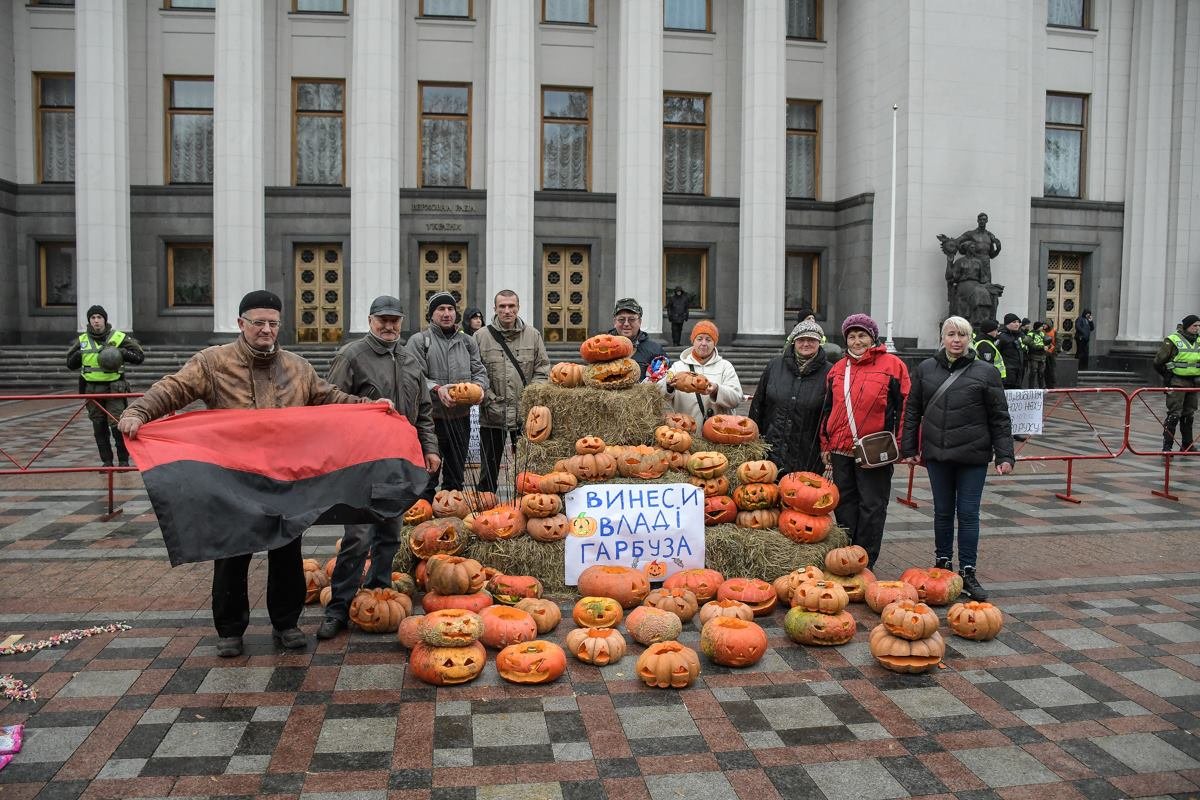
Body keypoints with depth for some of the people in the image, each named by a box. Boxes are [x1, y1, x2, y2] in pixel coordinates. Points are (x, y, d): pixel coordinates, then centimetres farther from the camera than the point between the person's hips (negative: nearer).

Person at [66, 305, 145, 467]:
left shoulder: (119, 337, -1)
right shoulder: (82, 340, 9)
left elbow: (139, 356, -2)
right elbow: (70, 364, 17)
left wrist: (121, 352, -17)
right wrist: (78, 355, -2)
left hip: (113, 388, -4)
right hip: (92, 389, 4)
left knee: (117, 425, -8)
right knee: (99, 428, 8)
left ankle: (123, 460, 5)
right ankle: (106, 462, 18)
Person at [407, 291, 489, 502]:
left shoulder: (467, 341, 14)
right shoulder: (419, 341, -1)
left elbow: (480, 372, 12)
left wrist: (478, 386, -10)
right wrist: (436, 388, -26)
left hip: (461, 417, 5)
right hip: (431, 418, -5)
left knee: (456, 477, 16)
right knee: (427, 475, -1)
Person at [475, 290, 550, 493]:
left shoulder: (533, 335, 6)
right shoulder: (481, 337, 1)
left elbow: (542, 371, 6)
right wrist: (490, 400, -11)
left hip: (525, 415, 1)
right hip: (492, 416, -1)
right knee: (489, 469, 9)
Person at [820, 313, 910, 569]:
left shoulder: (892, 365, -1)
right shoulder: (838, 368, 13)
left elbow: (903, 407, -3)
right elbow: (828, 408, 18)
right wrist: (826, 444, 14)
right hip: (840, 450, 5)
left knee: (872, 507, 3)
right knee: (845, 504, 11)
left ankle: (865, 563, 13)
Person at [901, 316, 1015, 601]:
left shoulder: (985, 373, -2)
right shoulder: (925, 369, 4)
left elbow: (999, 418, 0)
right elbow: (912, 411, 9)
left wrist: (1005, 455, -5)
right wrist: (908, 448, 6)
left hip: (973, 455, -2)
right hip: (937, 453, 2)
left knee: (968, 513, 2)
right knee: (942, 511, 12)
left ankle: (967, 573, 10)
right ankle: (943, 564, 27)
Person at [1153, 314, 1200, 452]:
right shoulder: (1172, 340, -8)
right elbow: (1158, 362, -6)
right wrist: (1168, 376, 1)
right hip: (1177, 383, -6)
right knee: (1174, 414, -9)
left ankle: (1187, 445, 21)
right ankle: (1167, 447, -7)